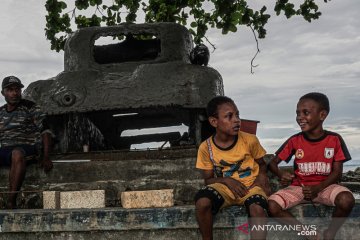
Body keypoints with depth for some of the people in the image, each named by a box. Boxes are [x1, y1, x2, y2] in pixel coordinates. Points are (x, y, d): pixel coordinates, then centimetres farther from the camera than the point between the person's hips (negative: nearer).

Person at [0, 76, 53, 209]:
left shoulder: (30, 108, 2)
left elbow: (45, 130, -4)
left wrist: (46, 157, -12)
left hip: (26, 148, -5)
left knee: (17, 154, -39)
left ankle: (11, 201, -40)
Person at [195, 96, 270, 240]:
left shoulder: (250, 140, -7)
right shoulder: (206, 147, -6)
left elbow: (261, 164, 10)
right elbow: (208, 179, 3)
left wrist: (262, 176, -13)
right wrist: (226, 180, -16)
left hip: (250, 185, -1)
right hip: (223, 186, 1)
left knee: (257, 208, -36)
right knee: (202, 202, -31)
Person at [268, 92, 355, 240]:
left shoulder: (334, 140, -5)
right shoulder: (294, 141, -3)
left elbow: (337, 172, -5)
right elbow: (273, 162, 2)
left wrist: (317, 188, -20)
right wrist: (280, 174, -22)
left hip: (325, 186, -1)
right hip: (299, 187, 1)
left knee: (347, 200, -34)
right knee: (272, 205, -25)